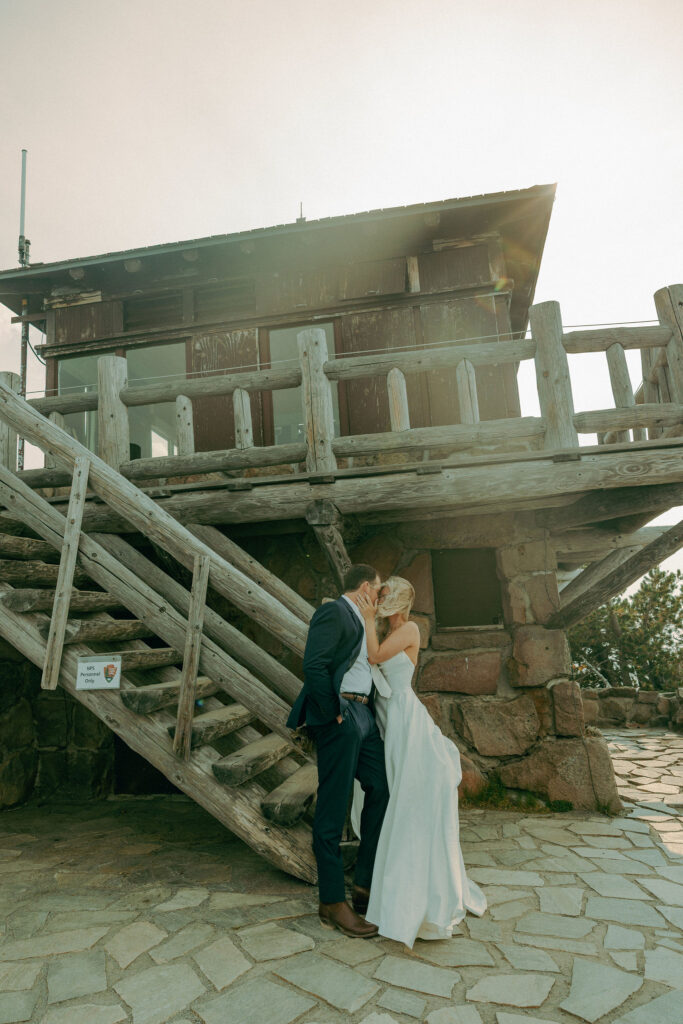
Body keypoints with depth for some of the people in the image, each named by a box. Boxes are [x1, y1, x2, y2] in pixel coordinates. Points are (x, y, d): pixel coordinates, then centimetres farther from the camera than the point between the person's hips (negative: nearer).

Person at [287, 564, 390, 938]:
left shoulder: (361, 622, 21)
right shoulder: (333, 613, -10)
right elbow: (313, 666, -20)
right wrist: (334, 713, -17)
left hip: (364, 715, 10)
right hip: (339, 717, -10)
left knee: (383, 791, 11)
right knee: (332, 808, -1)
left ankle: (365, 883, 24)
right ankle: (332, 903, 9)